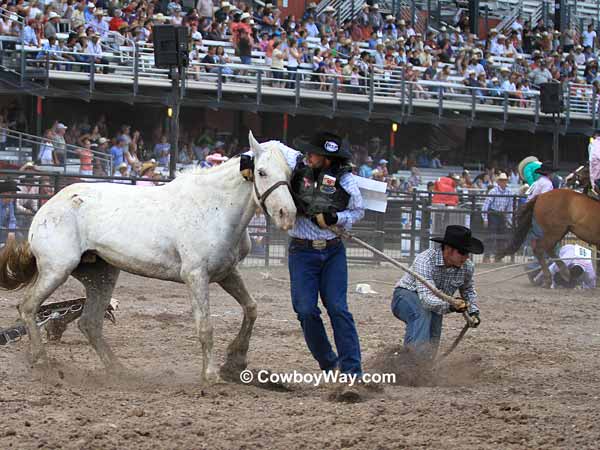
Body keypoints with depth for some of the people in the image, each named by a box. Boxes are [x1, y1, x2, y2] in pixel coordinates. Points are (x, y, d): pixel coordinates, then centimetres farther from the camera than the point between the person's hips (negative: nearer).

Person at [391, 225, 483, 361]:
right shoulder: (425, 261, -34)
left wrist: (473, 312, -2)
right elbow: (426, 298, -44)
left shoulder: (467, 267, -13)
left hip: (435, 304, 6)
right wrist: (450, 305, -62)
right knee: (423, 312, -40)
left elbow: (468, 290, 13)